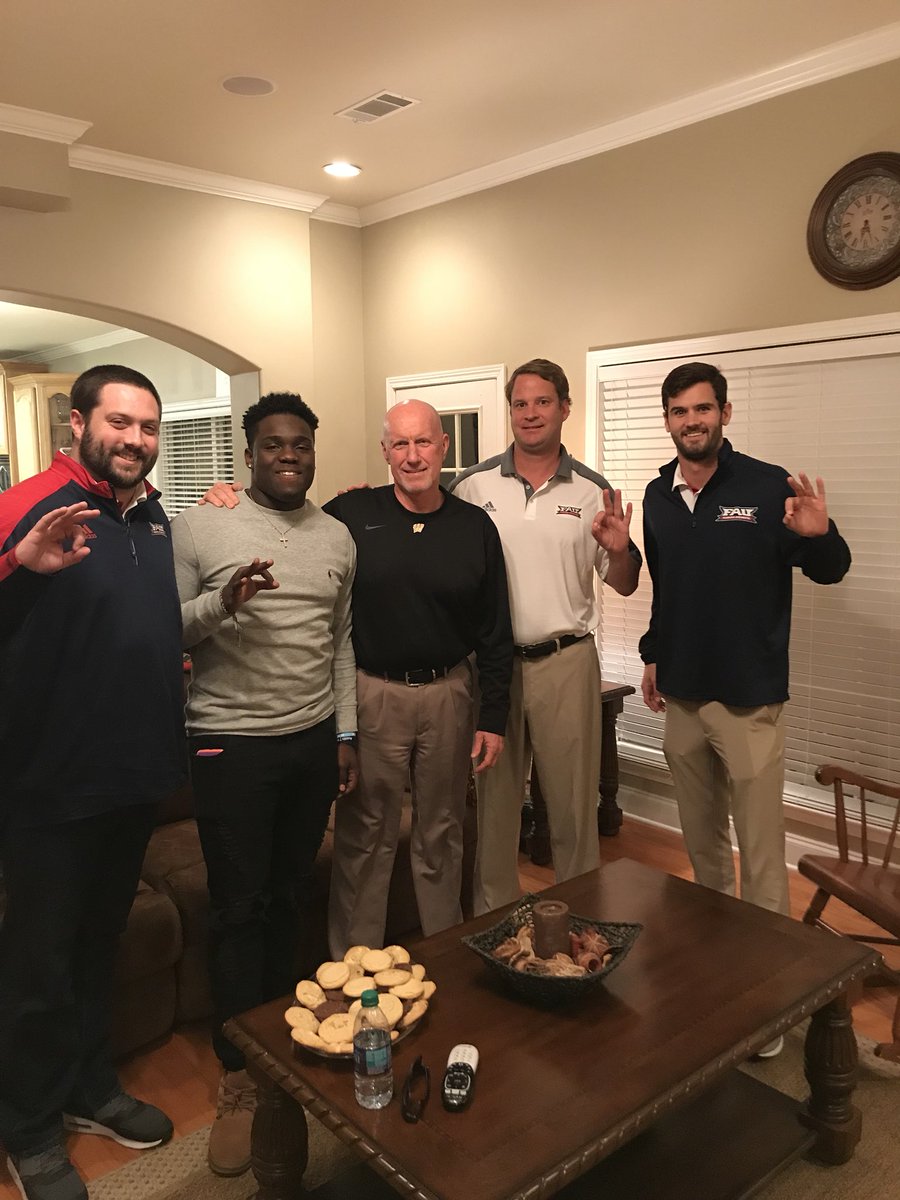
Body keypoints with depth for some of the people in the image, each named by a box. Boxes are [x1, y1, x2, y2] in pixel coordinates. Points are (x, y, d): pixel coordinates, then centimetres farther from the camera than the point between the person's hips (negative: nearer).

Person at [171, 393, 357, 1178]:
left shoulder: (337, 538, 8)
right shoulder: (200, 526, -5)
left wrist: (346, 735, 10)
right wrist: (221, 602, -25)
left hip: (315, 739, 4)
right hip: (232, 743, -4)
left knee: (292, 896, 15)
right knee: (239, 907, 3)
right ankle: (240, 1076, 18)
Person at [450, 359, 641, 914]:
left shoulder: (593, 491, 1)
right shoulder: (473, 485, 1)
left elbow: (624, 585, 5)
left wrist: (618, 552, -15)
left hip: (566, 660, 0)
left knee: (574, 799, 10)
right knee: (495, 797, 13)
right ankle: (493, 915, 31)